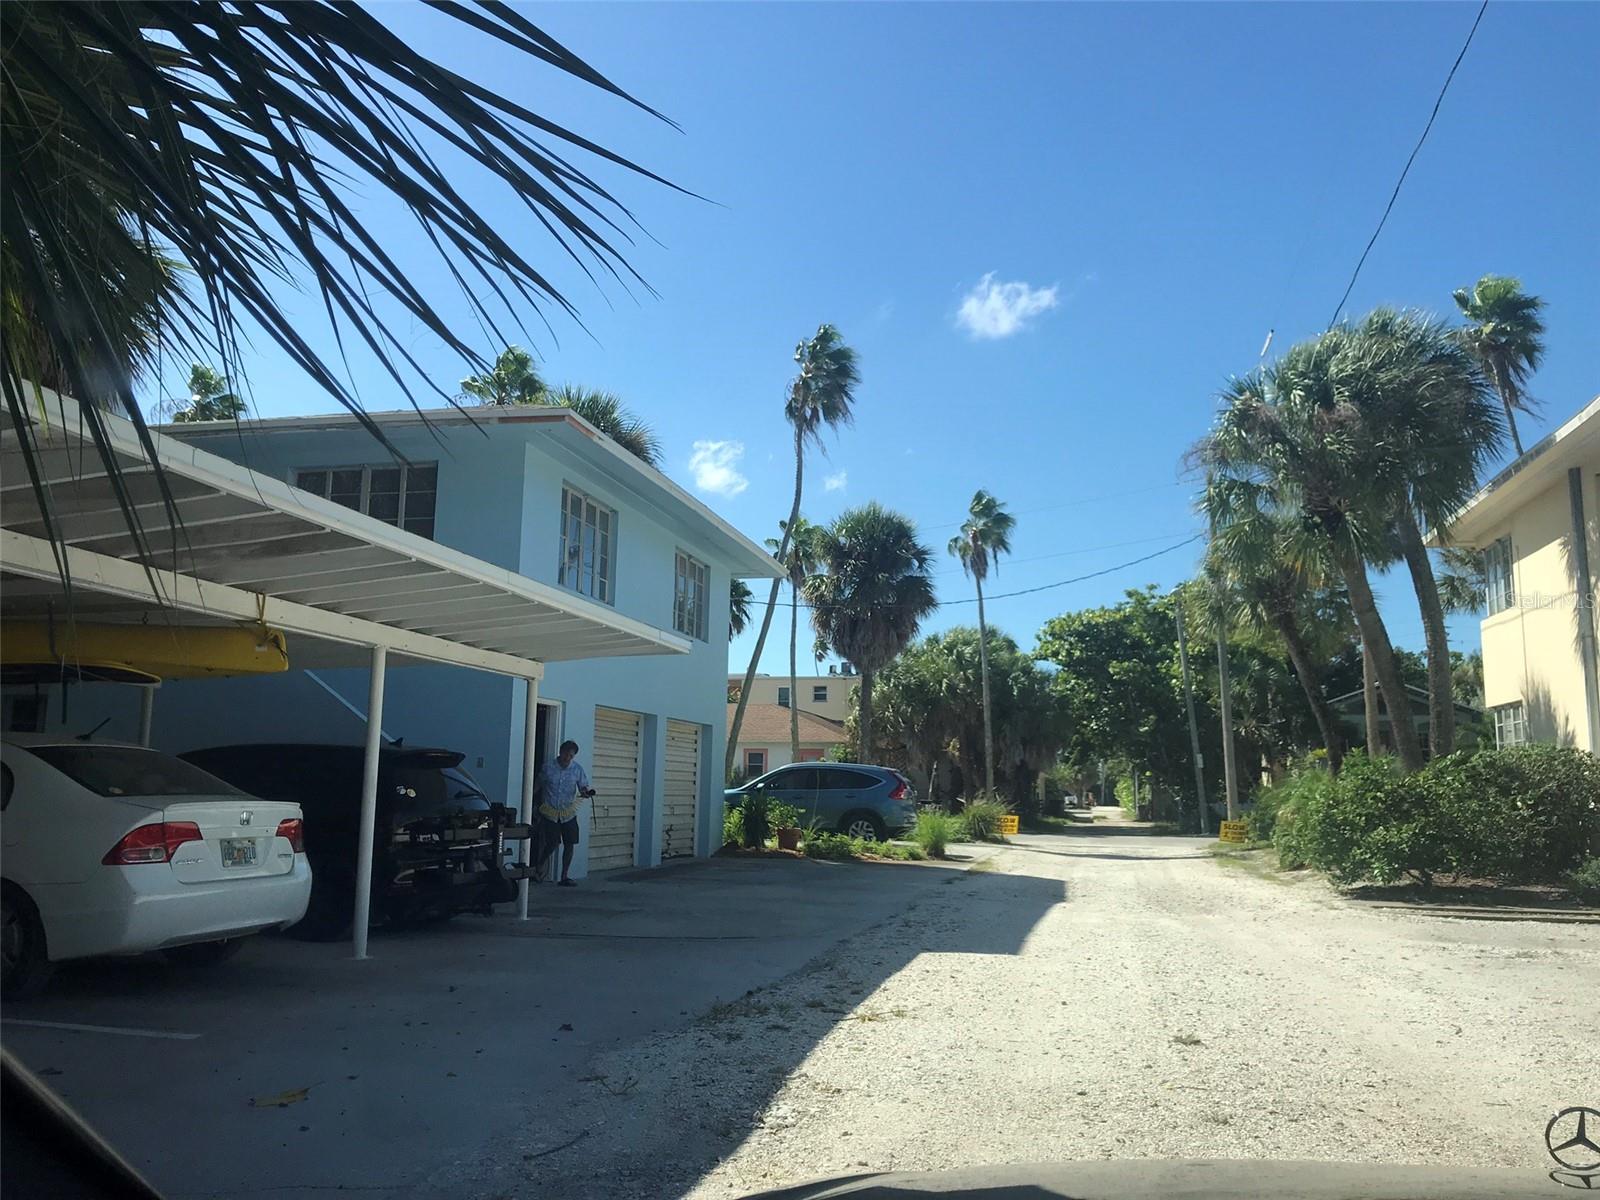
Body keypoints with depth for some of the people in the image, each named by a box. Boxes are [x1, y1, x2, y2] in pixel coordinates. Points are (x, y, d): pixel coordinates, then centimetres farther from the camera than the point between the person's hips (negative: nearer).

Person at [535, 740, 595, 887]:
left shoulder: (578, 769, -4)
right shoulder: (548, 768, -8)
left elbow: (583, 787, -1)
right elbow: (538, 786, 5)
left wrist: (586, 793, -24)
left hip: (568, 812, 2)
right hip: (550, 812, -2)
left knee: (569, 844, -1)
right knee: (551, 845, -4)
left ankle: (564, 877, 9)